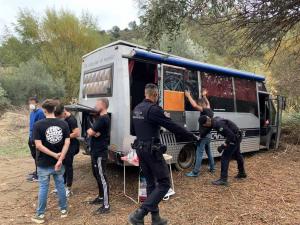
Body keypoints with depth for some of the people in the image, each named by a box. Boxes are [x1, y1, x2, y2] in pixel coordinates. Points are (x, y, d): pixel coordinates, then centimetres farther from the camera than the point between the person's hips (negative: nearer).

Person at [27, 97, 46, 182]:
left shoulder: (40, 112, -18)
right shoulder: (32, 112, 11)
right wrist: (30, 137, 20)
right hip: (32, 137, 10)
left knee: (37, 156, -2)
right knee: (34, 155, 20)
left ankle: (37, 175, 7)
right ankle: (37, 171, 35)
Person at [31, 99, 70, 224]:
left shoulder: (38, 125, -13)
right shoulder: (63, 124, -5)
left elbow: (39, 145, -18)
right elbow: (67, 143, -12)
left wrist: (54, 155, -14)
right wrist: (60, 159, -15)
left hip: (44, 163, -2)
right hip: (58, 162, 2)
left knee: (43, 188, 10)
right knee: (60, 186, 15)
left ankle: (40, 215, 23)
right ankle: (64, 210, 27)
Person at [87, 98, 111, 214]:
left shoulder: (103, 119, -18)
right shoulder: (101, 118, 15)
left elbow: (90, 132, -19)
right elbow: (91, 131, 10)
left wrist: (91, 131, 2)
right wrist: (93, 131, -11)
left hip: (100, 153, -11)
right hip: (96, 151, 11)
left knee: (102, 177, -6)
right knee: (97, 175, 20)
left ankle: (106, 206, 0)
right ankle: (101, 197, 35)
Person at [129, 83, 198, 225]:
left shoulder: (136, 109, 10)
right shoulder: (154, 109, -16)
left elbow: (133, 131, 19)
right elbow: (173, 127, -16)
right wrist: (192, 137, -6)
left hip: (140, 149, 9)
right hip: (152, 150, -9)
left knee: (151, 183, 17)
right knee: (164, 183, 1)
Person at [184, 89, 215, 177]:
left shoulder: (205, 111, -18)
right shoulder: (210, 111, 7)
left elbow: (194, 105, -27)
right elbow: (208, 103, 30)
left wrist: (188, 95, -17)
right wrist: (204, 96, 37)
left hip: (204, 136, -9)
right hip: (208, 135, 9)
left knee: (199, 154, -7)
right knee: (208, 152, 20)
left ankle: (195, 172, -5)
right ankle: (212, 168, 31)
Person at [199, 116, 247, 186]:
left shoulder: (218, 124, -31)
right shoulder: (215, 120, -2)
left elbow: (231, 135, -32)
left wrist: (224, 145, -27)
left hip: (234, 138, -10)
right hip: (236, 137, 10)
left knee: (225, 157, -8)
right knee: (237, 155, 26)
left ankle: (223, 179, -3)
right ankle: (242, 173, 45)